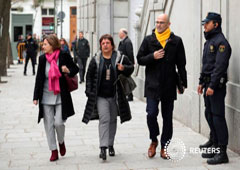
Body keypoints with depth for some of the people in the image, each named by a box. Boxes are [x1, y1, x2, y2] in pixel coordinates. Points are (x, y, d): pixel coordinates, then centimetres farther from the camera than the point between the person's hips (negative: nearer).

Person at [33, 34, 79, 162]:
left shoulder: (64, 56, -4)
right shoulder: (42, 58, 4)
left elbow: (76, 69, 8)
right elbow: (39, 78, 7)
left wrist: (68, 71, -16)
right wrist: (36, 96, 3)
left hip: (61, 97, -3)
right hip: (46, 97, 3)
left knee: (58, 122, -9)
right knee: (49, 125, 3)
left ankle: (61, 142, 22)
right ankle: (54, 151, 14)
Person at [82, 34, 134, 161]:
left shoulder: (120, 58, 0)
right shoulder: (96, 60, 1)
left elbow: (131, 67, 11)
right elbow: (89, 76, 6)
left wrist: (124, 68, -12)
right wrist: (89, 92, -1)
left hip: (114, 95, 2)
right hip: (100, 96, -2)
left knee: (113, 120, 12)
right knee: (104, 119, -14)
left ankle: (111, 145, 27)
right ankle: (103, 148, -17)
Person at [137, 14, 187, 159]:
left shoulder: (176, 41, 3)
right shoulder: (149, 40, 4)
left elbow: (181, 64, 5)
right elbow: (140, 59, 6)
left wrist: (183, 83, 1)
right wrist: (152, 56, -13)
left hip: (169, 86, 1)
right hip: (152, 84, 0)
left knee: (168, 117, 7)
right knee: (151, 114, -11)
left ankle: (164, 148, 17)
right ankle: (154, 140, 15)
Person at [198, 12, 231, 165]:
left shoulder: (221, 42, -13)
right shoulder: (209, 41, 18)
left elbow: (220, 66, -20)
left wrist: (212, 86, -23)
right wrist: (201, 82, 21)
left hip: (217, 85, -10)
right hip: (208, 84, 10)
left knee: (218, 117, -10)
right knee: (209, 115, 14)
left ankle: (222, 153, -8)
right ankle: (214, 143, 24)